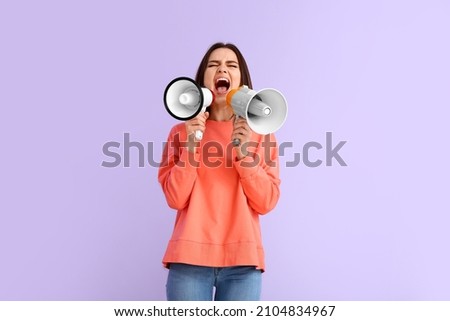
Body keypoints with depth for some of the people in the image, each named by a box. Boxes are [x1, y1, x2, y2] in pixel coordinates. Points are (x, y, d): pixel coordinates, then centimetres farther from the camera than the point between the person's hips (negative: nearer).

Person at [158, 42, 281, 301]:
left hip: (243, 260, 0)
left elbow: (266, 202, 0)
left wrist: (244, 152, -11)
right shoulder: (182, 131, 9)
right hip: (190, 257, 0)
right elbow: (176, 199, 0)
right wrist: (191, 144, -9)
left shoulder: (261, 133, 8)